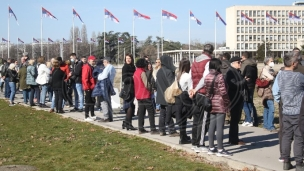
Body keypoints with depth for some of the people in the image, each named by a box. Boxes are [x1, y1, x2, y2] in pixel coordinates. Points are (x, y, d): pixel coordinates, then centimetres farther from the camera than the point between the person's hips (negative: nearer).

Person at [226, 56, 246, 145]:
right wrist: (244, 80, -18)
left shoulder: (237, 71, 15)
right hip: (234, 99, -9)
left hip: (239, 98, 9)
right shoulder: (230, 72, -14)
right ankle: (233, 140, 2)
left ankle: (234, 138, 23)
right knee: (234, 119, -4)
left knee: (236, 119, 14)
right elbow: (234, 85, -23)